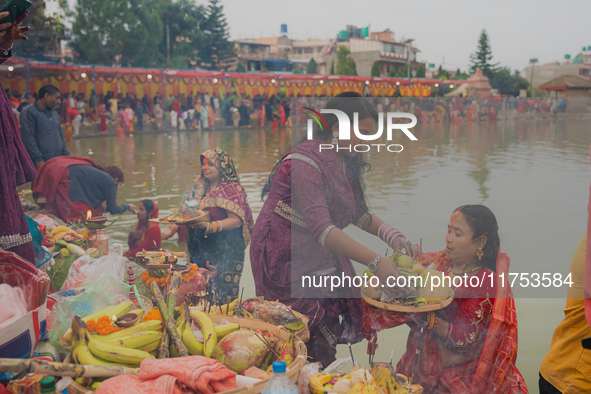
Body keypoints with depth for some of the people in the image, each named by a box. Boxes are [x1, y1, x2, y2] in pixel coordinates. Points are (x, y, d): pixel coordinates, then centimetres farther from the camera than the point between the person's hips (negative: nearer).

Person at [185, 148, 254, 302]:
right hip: (200, 248, 6)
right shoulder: (201, 187, 13)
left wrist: (209, 227, -29)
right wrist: (184, 216, 0)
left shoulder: (232, 189, -8)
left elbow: (236, 220, -18)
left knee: (222, 296, -5)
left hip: (225, 250, -6)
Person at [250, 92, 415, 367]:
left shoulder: (345, 162, 9)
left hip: (319, 257, 8)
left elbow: (358, 212, 14)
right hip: (283, 259, -8)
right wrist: (376, 262, -35)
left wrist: (390, 235, -6)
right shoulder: (306, 160, -20)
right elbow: (321, 227, -29)